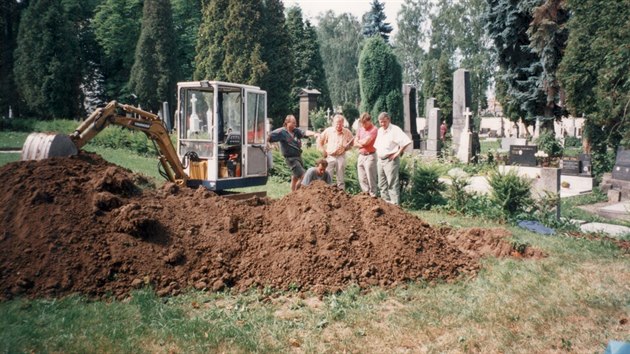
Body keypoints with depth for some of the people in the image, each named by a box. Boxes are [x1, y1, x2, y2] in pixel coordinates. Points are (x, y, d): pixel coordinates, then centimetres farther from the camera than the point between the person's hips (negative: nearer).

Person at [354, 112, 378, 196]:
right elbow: (355, 143, 7)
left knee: (370, 178, -4)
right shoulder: (360, 129, 12)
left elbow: (365, 142, -18)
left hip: (370, 156, -7)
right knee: (362, 179, 10)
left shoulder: (374, 129, -10)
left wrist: (359, 141, 2)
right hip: (361, 155, 7)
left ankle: (373, 195, 3)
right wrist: (362, 144, -10)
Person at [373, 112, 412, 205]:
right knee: (382, 185, 12)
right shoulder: (380, 131, 15)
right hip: (380, 160, 8)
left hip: (390, 160, -8)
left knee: (392, 184, -9)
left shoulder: (395, 130, -10)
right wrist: (378, 154, 12)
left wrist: (398, 153, -16)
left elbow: (406, 142, -18)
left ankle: (395, 204, -6)